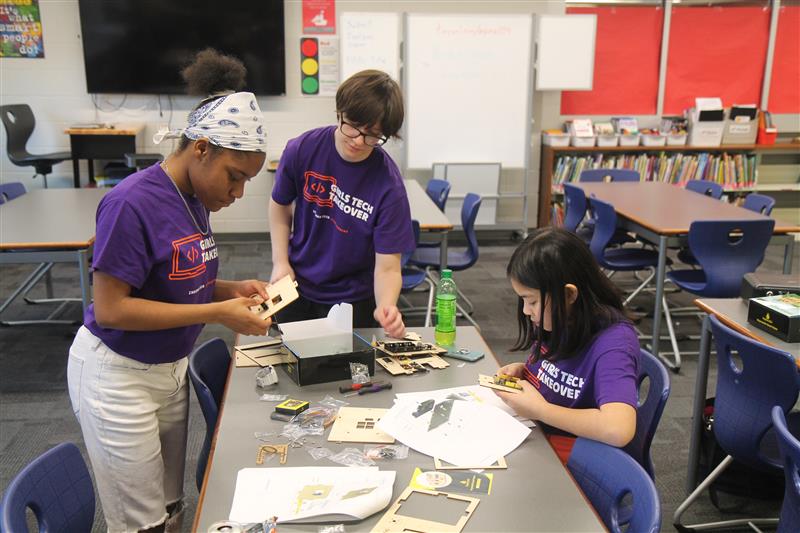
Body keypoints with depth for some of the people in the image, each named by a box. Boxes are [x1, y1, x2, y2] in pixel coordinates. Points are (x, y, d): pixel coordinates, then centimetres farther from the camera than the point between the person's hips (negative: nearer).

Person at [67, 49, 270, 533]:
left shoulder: (195, 199, 1)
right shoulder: (133, 203, -23)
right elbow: (110, 309, -23)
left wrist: (231, 290, -6)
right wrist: (218, 314, -24)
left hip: (170, 369, 8)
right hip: (118, 377, -7)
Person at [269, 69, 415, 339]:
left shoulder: (388, 185, -24)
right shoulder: (301, 150, -17)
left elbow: (388, 266, -22)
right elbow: (280, 206, 2)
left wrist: (386, 307, -42)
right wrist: (280, 262, -8)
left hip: (353, 299, -2)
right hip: (296, 288, 3)